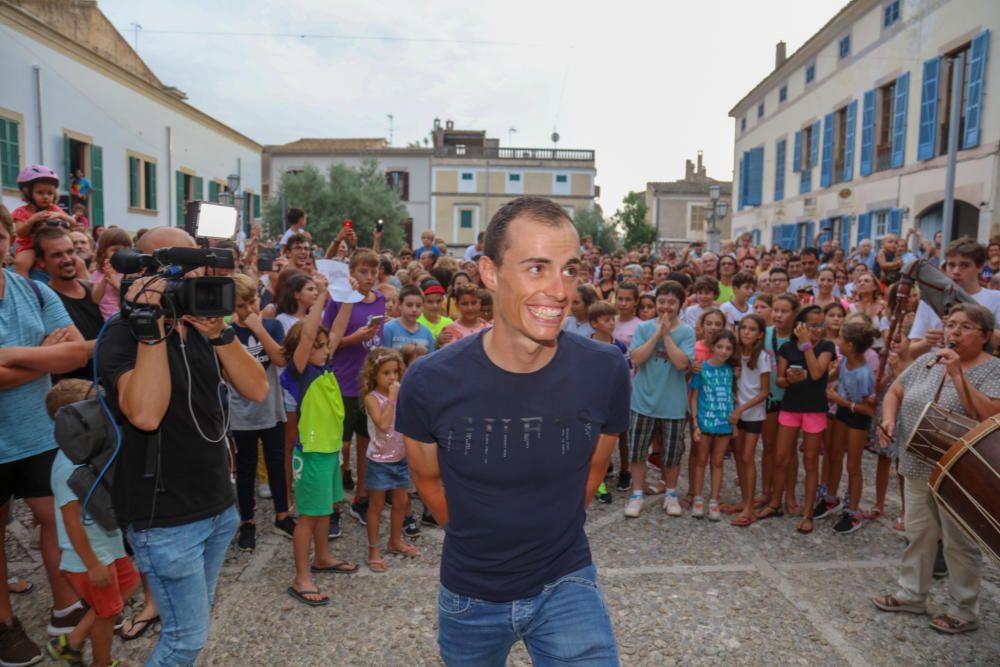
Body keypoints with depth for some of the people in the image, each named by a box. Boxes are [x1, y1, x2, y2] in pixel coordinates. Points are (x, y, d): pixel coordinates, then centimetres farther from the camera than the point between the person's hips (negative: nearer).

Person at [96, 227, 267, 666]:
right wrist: (152, 326, -28)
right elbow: (145, 414, -31)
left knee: (195, 621, 19)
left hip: (218, 505, 6)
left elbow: (257, 389, -4)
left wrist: (219, 332, -17)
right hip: (165, 517, -6)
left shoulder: (200, 328, 7)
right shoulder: (123, 334, -13)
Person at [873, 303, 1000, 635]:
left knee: (959, 543, 6)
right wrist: (889, 420, -5)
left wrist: (957, 374, -27)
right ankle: (912, 594, 33)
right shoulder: (928, 360, 6)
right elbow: (894, 392, 13)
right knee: (918, 535, 17)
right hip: (918, 467, 6)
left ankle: (963, 610, 23)